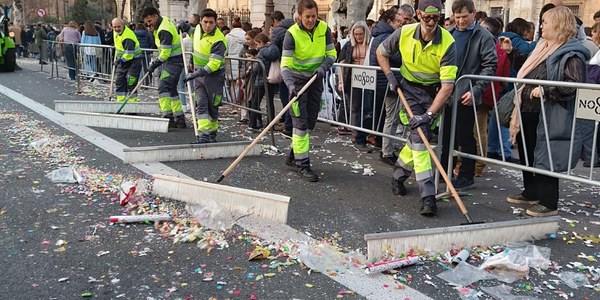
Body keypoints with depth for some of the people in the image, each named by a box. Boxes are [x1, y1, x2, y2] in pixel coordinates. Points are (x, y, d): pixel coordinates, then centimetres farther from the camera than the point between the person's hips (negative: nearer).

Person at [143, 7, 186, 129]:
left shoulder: (164, 30, -22)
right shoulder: (164, 20, 9)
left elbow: (165, 53, -22)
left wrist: (154, 64, -12)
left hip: (174, 61, -11)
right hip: (172, 60, 11)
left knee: (163, 87, -17)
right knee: (172, 89, 14)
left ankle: (168, 117, -21)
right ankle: (180, 119, 18)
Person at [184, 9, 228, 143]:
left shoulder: (218, 40, -23)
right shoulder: (198, 28, 0)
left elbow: (214, 64, -28)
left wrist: (196, 74, -33)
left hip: (214, 76, -5)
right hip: (199, 74, 6)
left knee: (212, 107, 4)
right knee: (201, 105, -5)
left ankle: (212, 134, 20)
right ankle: (203, 135, -8)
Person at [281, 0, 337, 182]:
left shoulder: (324, 29, -8)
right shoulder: (292, 33, -19)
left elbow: (331, 54, 0)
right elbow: (285, 64, -24)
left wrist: (323, 67, -21)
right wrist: (290, 85, -39)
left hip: (316, 79, 5)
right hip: (298, 80, -4)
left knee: (310, 122, 9)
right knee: (300, 121, -8)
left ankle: (293, 156, 25)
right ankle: (302, 163, -1)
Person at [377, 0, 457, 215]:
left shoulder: (447, 43, -22)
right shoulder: (404, 33, -16)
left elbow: (448, 85, -27)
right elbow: (381, 52, 6)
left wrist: (429, 114, -33)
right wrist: (389, 75, -7)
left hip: (433, 93, 1)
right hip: (410, 88, 0)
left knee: (418, 138, 6)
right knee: (419, 137, -13)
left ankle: (399, 173, 34)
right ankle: (427, 195, -14)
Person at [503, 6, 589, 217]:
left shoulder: (571, 54, -13)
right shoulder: (543, 48, 15)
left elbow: (575, 85, -23)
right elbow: (527, 71, 30)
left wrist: (545, 90, -27)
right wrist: (511, 51, 29)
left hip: (548, 117, -9)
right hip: (528, 113, 9)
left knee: (545, 157, -3)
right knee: (526, 155, 17)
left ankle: (548, 203, 7)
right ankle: (531, 193, 31)